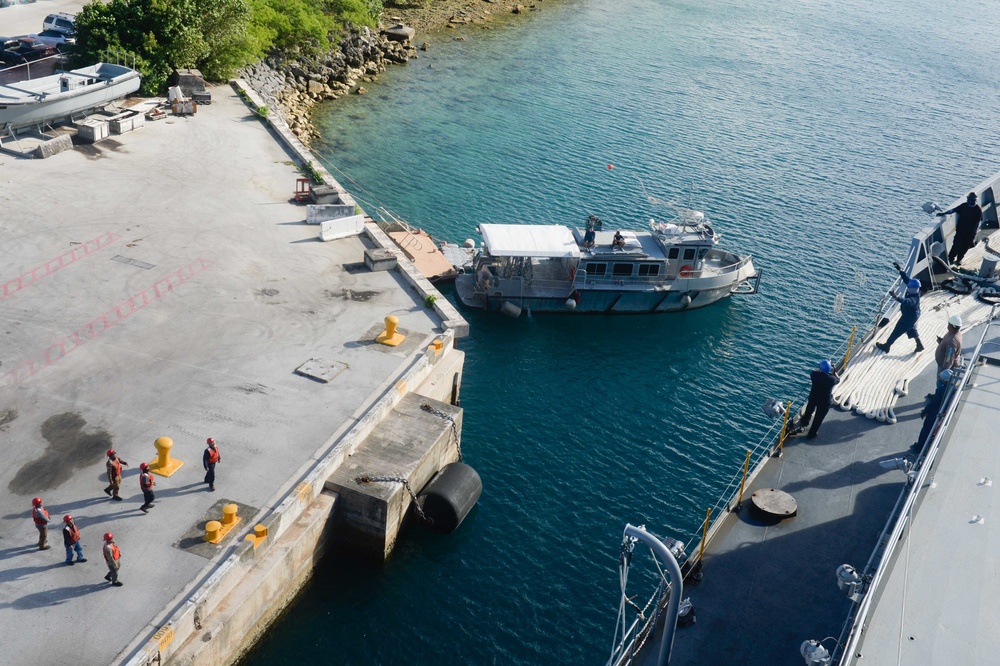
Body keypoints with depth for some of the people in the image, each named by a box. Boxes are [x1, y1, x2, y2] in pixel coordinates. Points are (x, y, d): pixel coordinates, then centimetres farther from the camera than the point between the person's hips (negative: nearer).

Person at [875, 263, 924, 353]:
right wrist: (900, 270, -13)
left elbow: (908, 301, -59)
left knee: (897, 331, 6)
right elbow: (907, 279, -6)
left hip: (909, 317, -10)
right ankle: (920, 345, 43)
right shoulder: (914, 291, -13)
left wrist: (897, 297, -76)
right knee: (911, 329, 29)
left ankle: (886, 346, 21)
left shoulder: (915, 298, -38)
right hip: (913, 315, 10)